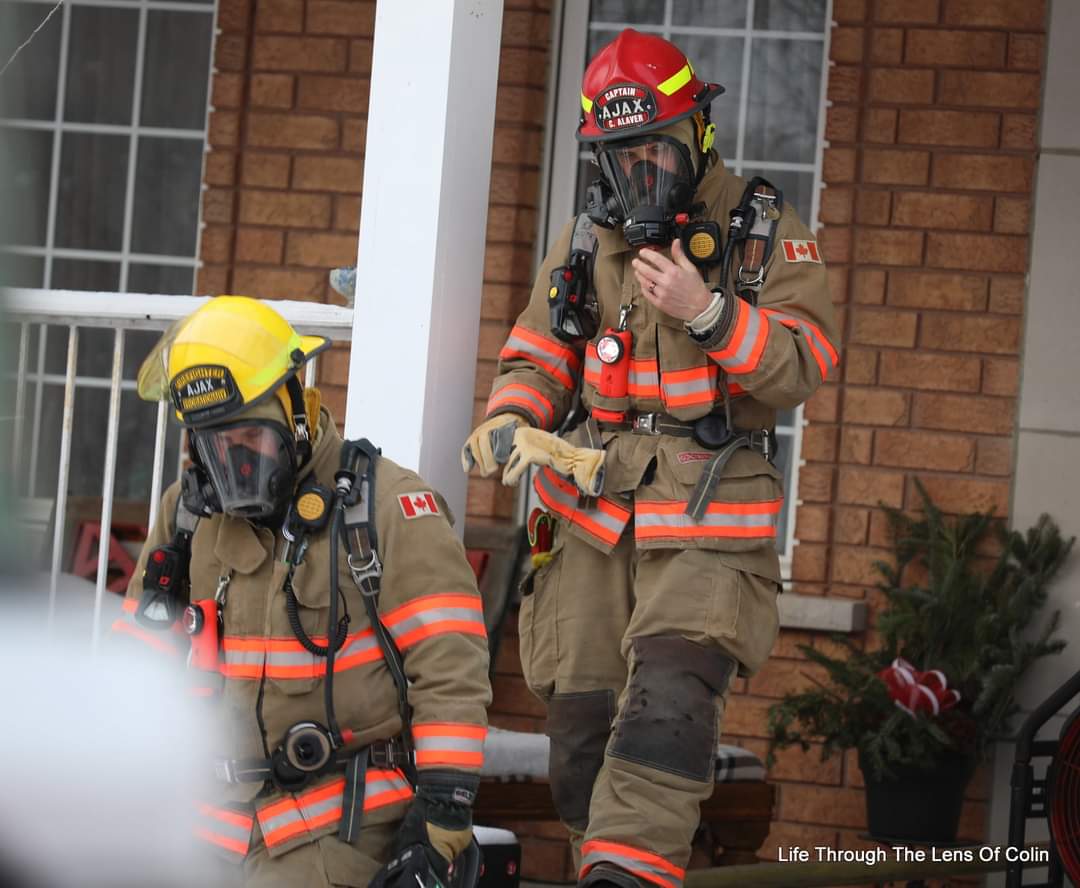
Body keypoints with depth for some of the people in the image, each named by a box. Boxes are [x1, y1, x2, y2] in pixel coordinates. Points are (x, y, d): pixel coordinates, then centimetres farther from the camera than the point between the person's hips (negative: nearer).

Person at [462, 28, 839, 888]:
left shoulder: (766, 231, 2)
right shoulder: (584, 243, 14)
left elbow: (806, 364, -6)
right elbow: (536, 360, 15)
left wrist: (707, 313, -20)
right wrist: (509, 420, -8)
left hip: (709, 524, -4)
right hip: (594, 516, 4)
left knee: (669, 699, -22)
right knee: (583, 718, 3)